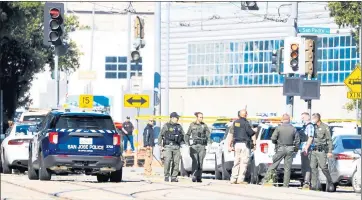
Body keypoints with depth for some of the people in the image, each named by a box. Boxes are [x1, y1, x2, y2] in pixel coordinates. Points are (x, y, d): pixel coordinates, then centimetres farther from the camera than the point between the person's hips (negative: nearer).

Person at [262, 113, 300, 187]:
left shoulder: (279, 128, -8)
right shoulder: (294, 129, 1)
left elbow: (273, 138, -9)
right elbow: (297, 141, 3)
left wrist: (276, 143, 12)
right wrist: (296, 149, 17)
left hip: (280, 149, -2)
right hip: (289, 150, 2)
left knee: (273, 165, 5)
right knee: (287, 168, 6)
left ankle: (265, 180, 3)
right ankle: (286, 185, 6)